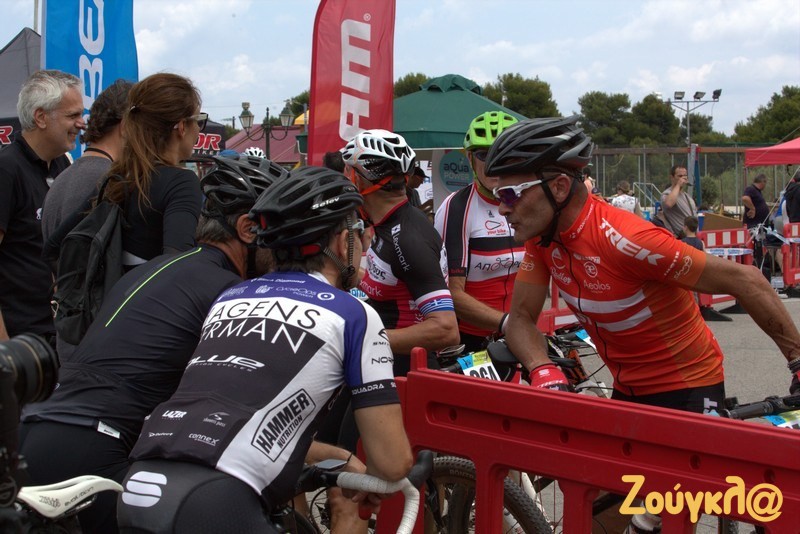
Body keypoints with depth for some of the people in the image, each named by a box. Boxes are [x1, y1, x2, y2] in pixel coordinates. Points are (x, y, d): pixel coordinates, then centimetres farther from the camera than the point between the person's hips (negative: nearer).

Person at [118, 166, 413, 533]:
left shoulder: (229, 298, 23)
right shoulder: (353, 314, 8)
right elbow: (393, 462, 8)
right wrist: (368, 479, 31)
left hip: (136, 492, 7)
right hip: (213, 505, -7)